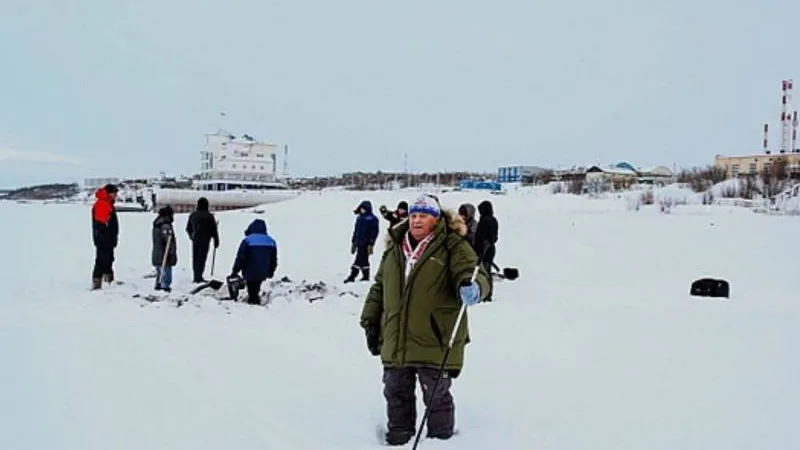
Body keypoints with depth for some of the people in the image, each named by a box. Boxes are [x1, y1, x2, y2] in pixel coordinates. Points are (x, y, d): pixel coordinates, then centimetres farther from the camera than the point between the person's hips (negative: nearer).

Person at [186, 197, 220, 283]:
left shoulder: (192, 215, 6)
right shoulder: (209, 216, -10)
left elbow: (188, 228, 17)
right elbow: (214, 230, -6)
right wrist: (216, 241, 3)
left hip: (195, 240, 5)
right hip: (204, 240, -5)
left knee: (195, 259, 12)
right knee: (202, 258, -4)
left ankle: (196, 277, 17)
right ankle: (199, 277, -7)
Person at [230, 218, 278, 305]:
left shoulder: (247, 241, -12)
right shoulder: (271, 241, 4)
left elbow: (240, 258, -11)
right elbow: (274, 260, 12)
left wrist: (235, 272, -3)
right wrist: (271, 272, 24)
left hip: (250, 273, -5)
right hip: (262, 274, 5)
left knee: (252, 292, 3)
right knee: (256, 290, 20)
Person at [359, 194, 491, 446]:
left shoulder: (453, 247, -5)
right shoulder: (395, 248, 11)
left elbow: (472, 272, -15)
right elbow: (379, 287, 18)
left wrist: (472, 286, -39)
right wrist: (371, 321, 16)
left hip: (435, 339, -5)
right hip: (396, 340, 5)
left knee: (437, 395, 8)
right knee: (396, 392, 16)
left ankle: (441, 438, 27)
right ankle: (398, 436, 33)